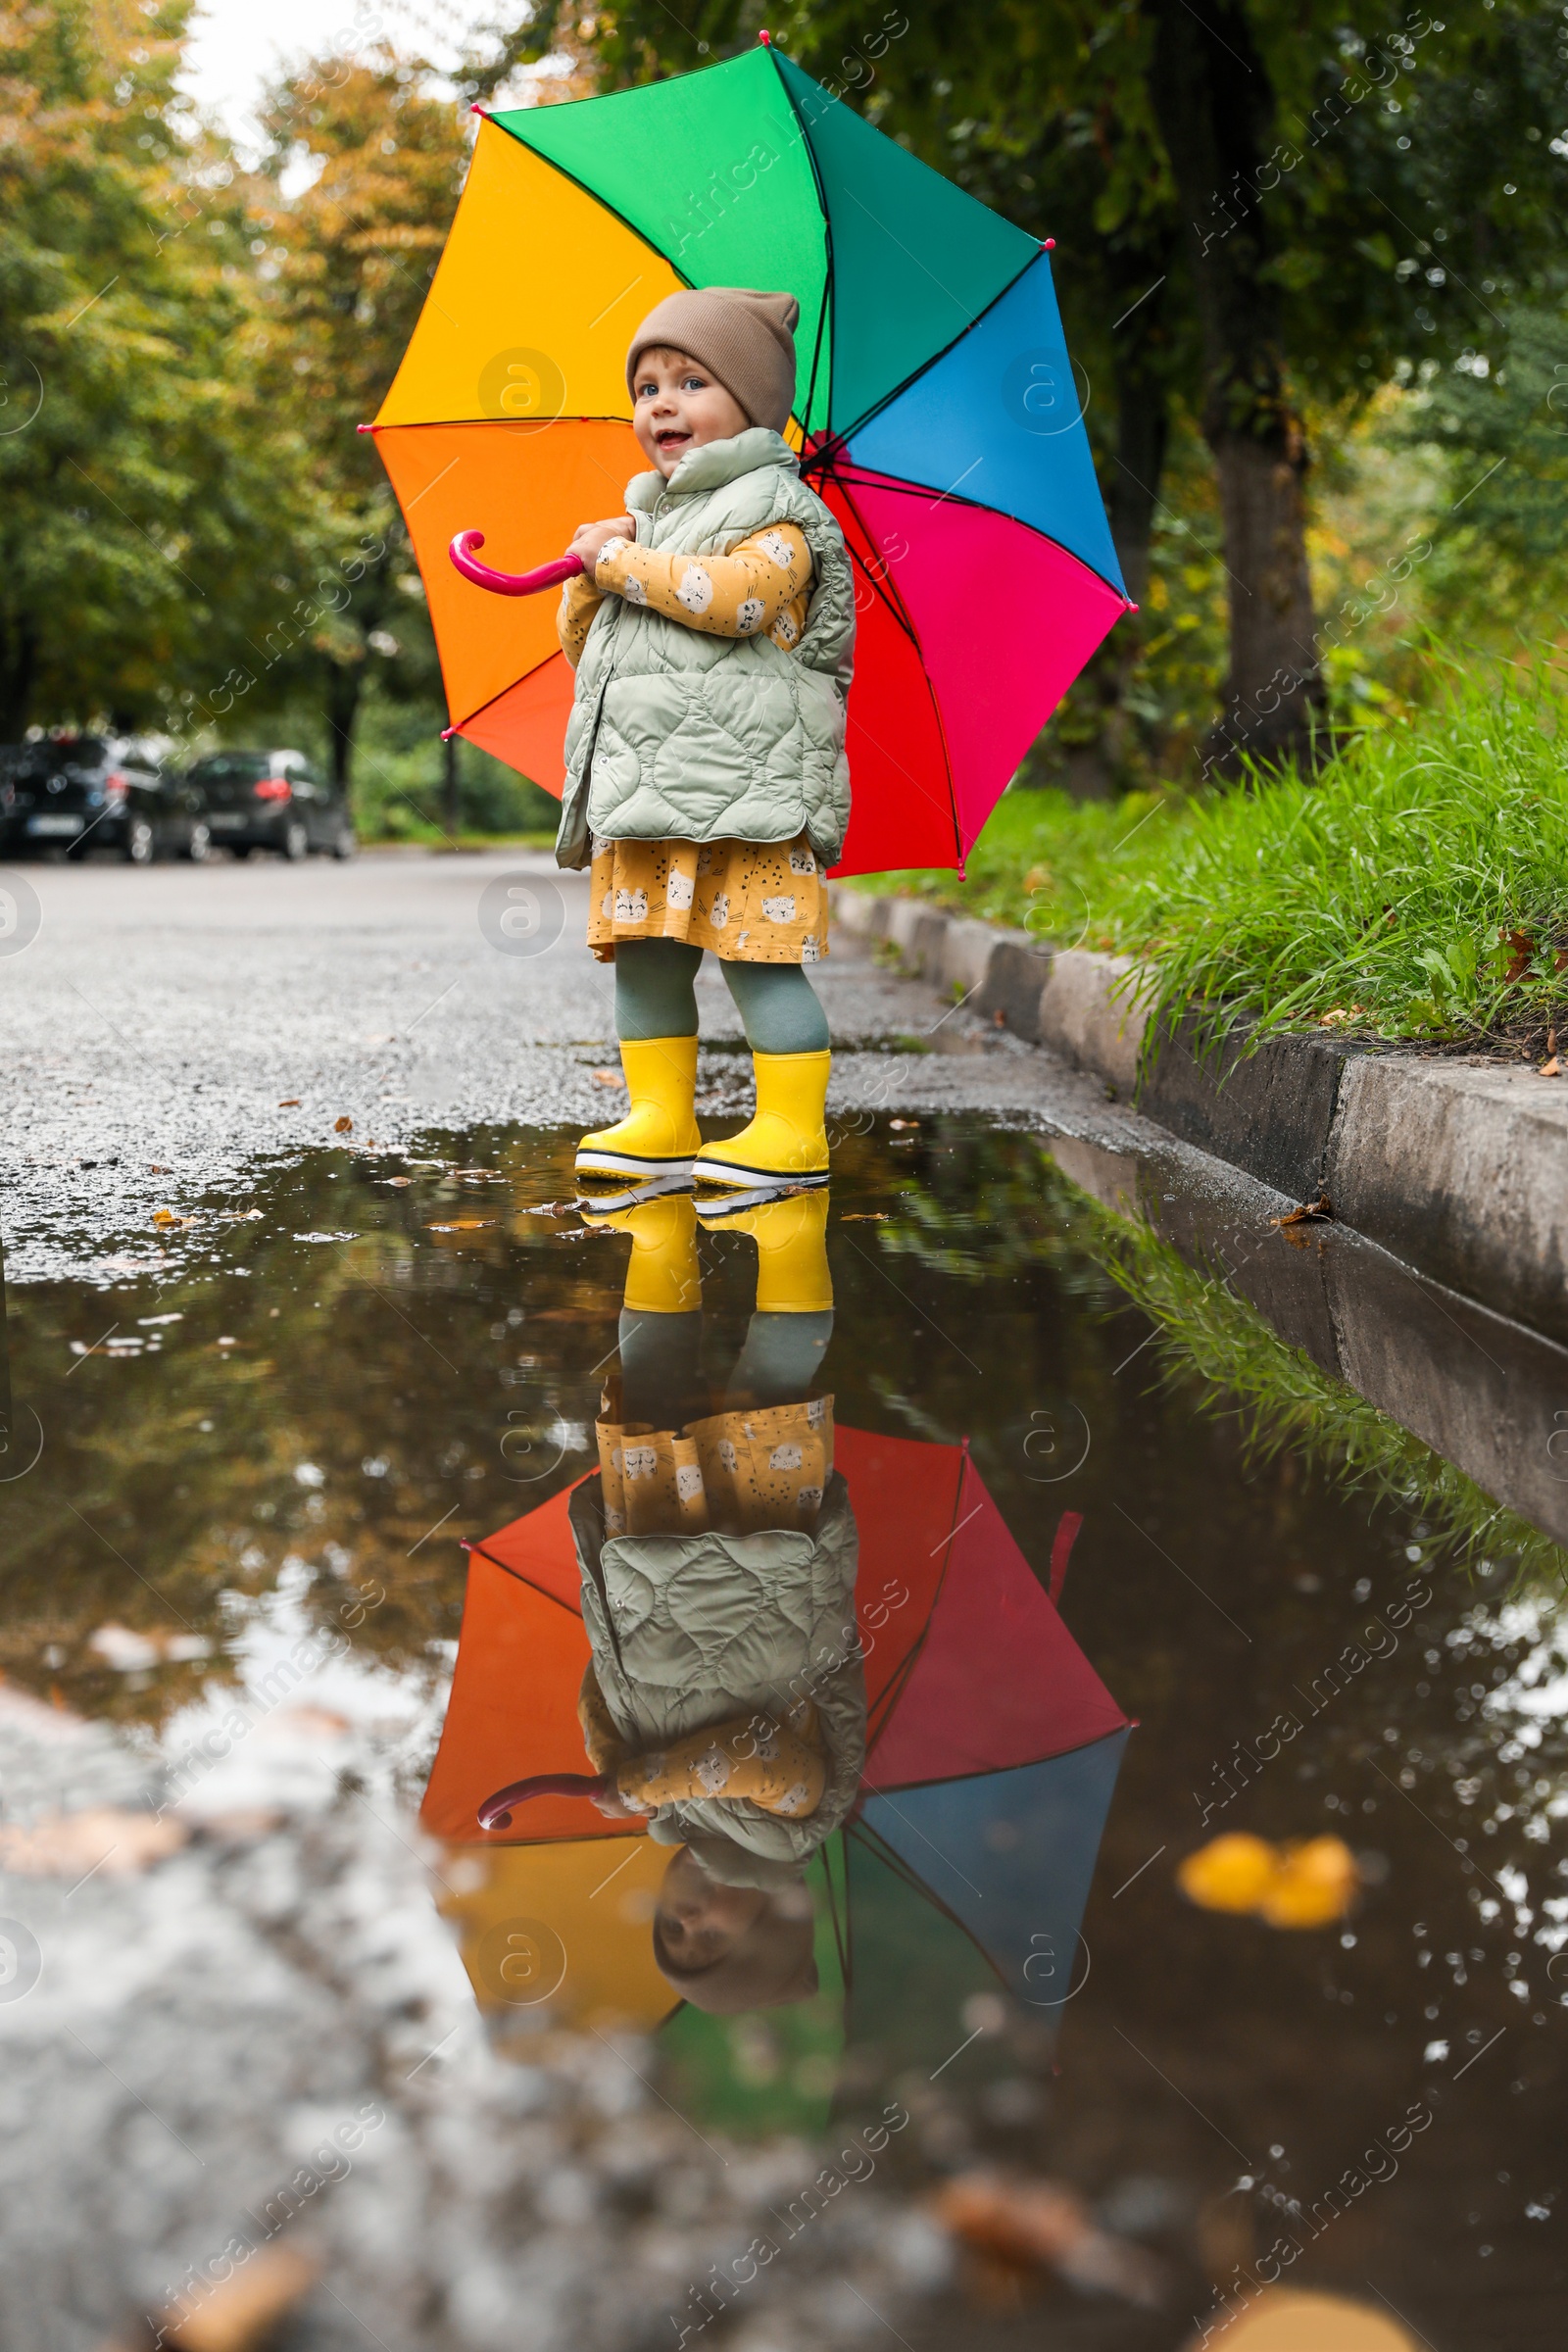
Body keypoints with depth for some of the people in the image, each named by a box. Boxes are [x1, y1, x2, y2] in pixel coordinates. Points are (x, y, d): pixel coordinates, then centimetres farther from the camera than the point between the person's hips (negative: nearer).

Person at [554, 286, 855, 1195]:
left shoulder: (774, 511, 0)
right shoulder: (648, 521, 24)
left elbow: (738, 594, -21)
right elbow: (581, 642, 26)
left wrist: (621, 559, -11)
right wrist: (592, 578, 5)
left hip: (743, 784, -8)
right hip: (643, 791, 8)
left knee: (758, 957, -9)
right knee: (644, 958, 9)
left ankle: (792, 1131, -4)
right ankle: (660, 1118, 18)